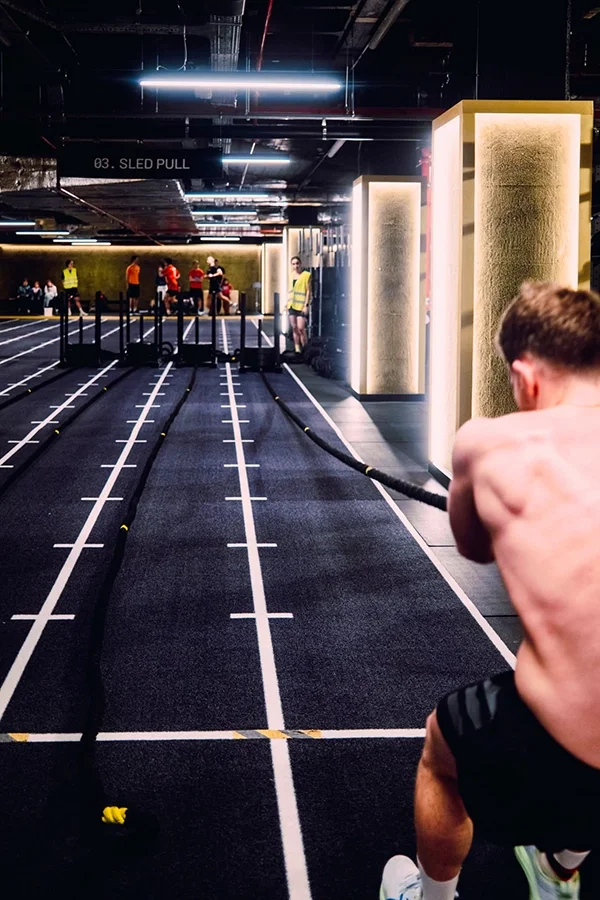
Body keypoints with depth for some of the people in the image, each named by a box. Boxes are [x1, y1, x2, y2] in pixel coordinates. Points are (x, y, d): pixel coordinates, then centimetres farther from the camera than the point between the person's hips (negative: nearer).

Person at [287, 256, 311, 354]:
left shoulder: (306, 275, -5)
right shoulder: (291, 275, 13)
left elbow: (309, 291, -7)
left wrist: (306, 305, -14)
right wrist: (287, 305, 15)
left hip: (301, 305, -6)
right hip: (292, 305, 6)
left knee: (301, 328, -12)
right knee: (294, 328, 6)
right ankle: (297, 349, 11)